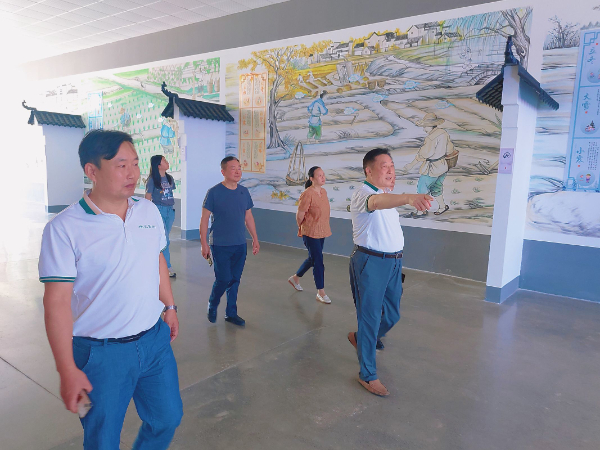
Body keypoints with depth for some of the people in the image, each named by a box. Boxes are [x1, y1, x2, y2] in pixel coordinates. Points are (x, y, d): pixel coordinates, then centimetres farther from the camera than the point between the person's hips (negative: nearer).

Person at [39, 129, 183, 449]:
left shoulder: (149, 211, -1)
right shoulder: (64, 229, -17)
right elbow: (57, 301, -16)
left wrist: (169, 307, 16)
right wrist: (67, 371, -15)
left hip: (155, 339, 5)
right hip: (102, 353, -4)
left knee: (167, 418, 19)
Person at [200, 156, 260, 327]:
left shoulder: (244, 192, 5)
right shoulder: (214, 192, -9)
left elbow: (248, 217, 14)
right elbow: (204, 219, -6)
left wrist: (255, 239, 13)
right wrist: (204, 244, -9)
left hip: (240, 245, 5)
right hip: (220, 245, -4)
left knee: (235, 280, 10)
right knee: (223, 279, -4)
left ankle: (231, 313, 25)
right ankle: (212, 306, 24)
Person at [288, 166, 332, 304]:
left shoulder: (324, 192, 5)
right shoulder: (307, 194, -20)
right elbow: (299, 215, -14)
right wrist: (302, 228, 1)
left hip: (322, 232, 8)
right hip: (310, 233, -8)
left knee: (313, 259, 19)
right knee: (318, 262, -3)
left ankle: (295, 278, 40)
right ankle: (321, 293, 9)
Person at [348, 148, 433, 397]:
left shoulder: (388, 195, 13)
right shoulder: (363, 193, -17)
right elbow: (376, 202, -42)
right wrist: (408, 197, -61)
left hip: (393, 261, 8)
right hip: (370, 262, -8)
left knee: (392, 315, 16)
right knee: (371, 318, 0)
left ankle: (359, 338, 43)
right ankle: (368, 375, 16)